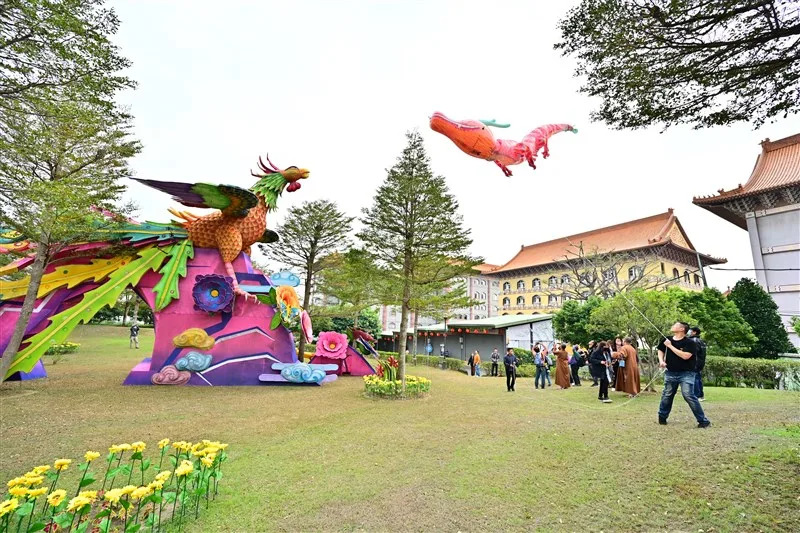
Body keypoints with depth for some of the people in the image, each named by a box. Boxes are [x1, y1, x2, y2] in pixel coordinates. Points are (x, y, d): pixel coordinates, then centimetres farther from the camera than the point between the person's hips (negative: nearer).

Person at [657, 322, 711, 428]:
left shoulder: (690, 342, -13)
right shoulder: (667, 340, 2)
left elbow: (685, 356, -27)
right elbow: (661, 350, 18)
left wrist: (670, 346, -23)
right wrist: (661, 360, 1)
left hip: (686, 373, -5)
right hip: (670, 373, 5)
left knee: (688, 395, -12)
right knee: (667, 395, 12)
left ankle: (703, 421, 3)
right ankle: (662, 417, 26)